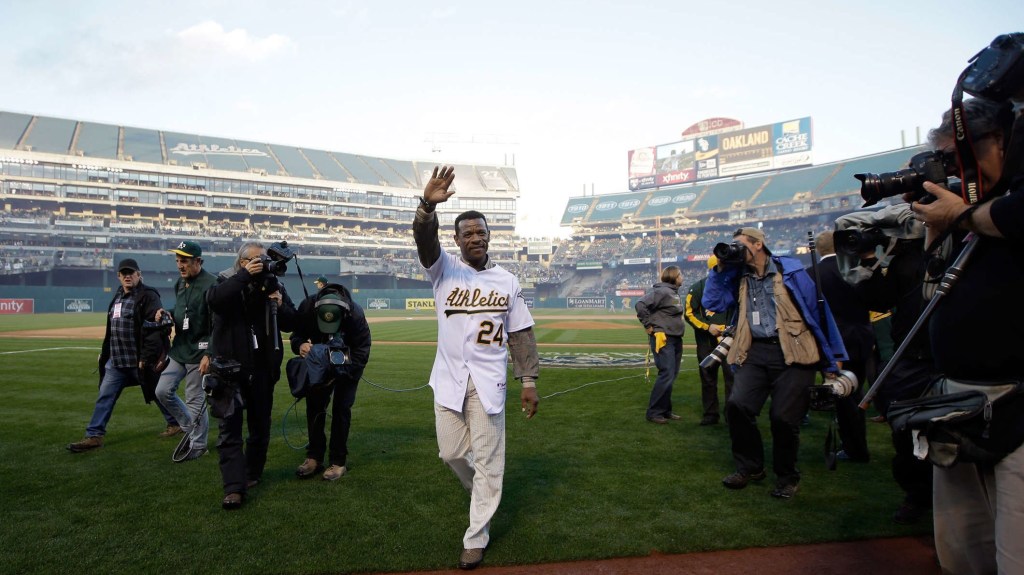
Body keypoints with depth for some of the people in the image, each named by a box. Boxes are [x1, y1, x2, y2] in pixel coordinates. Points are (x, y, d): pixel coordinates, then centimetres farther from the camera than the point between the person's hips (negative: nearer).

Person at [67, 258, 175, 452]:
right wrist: (104, 353, 17)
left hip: (140, 361, -8)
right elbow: (111, 330, 22)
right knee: (104, 397, 7)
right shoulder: (118, 296, 14)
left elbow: (155, 330, -21)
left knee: (157, 393, 7)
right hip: (116, 361, 8)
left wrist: (146, 358, -23)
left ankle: (176, 423, 25)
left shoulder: (148, 296, -14)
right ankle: (94, 436, 13)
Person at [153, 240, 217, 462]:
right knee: (163, 391, 9)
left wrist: (209, 354, -24)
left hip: (199, 351, -8)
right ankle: (191, 428, 27)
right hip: (178, 348, 8)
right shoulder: (180, 283, 11)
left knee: (195, 400, 0)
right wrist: (167, 314, 2)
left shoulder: (211, 284, -17)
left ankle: (198, 445, 16)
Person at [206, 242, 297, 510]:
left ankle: (252, 474, 30)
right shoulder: (227, 281, 0)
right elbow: (213, 299, -24)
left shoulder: (274, 285, 5)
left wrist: (279, 306, -15)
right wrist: (244, 275, -27)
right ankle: (234, 487, -5)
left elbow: (290, 324, 4)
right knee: (230, 427, -6)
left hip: (263, 367, 3)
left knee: (260, 425, 13)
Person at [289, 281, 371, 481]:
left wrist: (338, 375, -36)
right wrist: (300, 345, -38)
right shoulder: (307, 307, -29)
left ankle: (339, 461, 4)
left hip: (347, 365, -3)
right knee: (314, 406, 4)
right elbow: (297, 333, -13)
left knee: (341, 408, -6)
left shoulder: (355, 315, -35)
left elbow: (361, 354, -27)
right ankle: (314, 457, 15)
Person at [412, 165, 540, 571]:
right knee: (451, 452, 10)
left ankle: (476, 537, 16)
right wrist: (428, 206, -40)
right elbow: (425, 240, -20)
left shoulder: (507, 281, 5)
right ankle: (481, 492, 42)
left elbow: (521, 334, 5)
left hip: (488, 380, 0)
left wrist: (528, 380, -2)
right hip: (448, 378, 1)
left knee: (487, 459, 2)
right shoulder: (444, 270, 1)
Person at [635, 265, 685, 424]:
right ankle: (653, 412, -1)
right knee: (666, 374, -10)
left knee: (672, 375, 12)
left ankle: (665, 410, 22)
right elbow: (641, 305, -23)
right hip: (662, 339, -9)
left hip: (676, 339, 9)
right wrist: (649, 326, -17)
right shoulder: (662, 291, -15)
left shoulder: (674, 292, 13)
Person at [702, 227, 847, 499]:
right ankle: (750, 466, 10)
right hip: (755, 352, 4)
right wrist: (720, 269, 2)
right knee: (737, 405, -14)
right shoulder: (739, 277, 13)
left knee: (784, 417, -10)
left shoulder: (790, 271, -1)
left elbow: (817, 313, 2)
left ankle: (787, 475, 19)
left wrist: (831, 361, 3)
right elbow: (712, 303, 9)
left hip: (792, 354, -4)